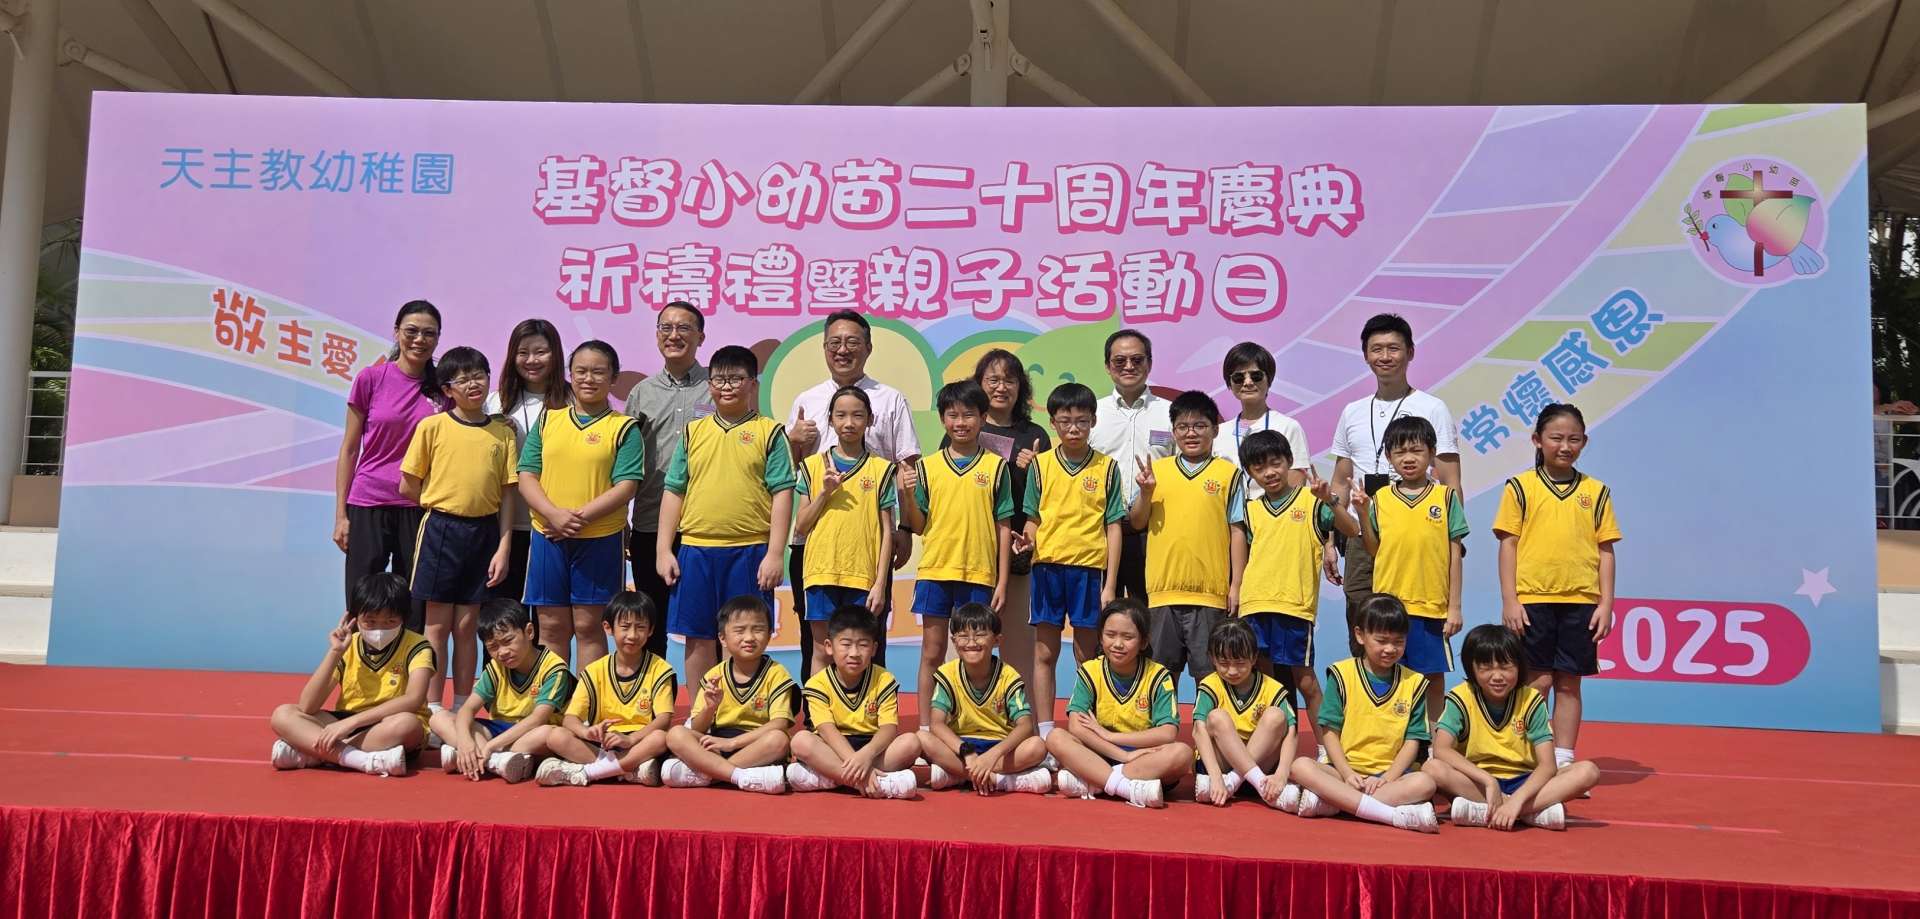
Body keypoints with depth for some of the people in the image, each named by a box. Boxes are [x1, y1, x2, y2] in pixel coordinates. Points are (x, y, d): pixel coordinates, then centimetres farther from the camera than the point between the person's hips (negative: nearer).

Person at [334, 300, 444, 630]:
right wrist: (341, 514, 1)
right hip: (368, 506, -1)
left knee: (414, 615, 3)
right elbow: (349, 449, 3)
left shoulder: (441, 389, 5)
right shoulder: (370, 379, 0)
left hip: (419, 509, 2)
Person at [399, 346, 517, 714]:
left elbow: (506, 495, 3)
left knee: (466, 626, 8)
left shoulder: (503, 432, 4)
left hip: (484, 533, 2)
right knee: (438, 624, 3)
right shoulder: (432, 426, -1)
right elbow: (409, 486, 2)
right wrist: (445, 506, 2)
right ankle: (433, 709, 9)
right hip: (441, 531, -2)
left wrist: (504, 547, -2)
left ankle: (462, 709, 16)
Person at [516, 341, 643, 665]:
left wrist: (580, 517, -17)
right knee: (551, 626, 8)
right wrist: (555, 514, -13)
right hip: (547, 536, 3)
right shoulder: (548, 420, 10)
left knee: (588, 624, 3)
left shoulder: (624, 428, -1)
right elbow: (527, 476, 4)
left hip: (600, 538, -3)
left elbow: (626, 486, -9)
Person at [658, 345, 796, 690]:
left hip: (750, 550, -3)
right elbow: (673, 491, 12)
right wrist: (663, 550, 5)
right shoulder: (693, 431, 11)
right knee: (698, 638, 9)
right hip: (696, 549, 3)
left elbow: (782, 494, -2)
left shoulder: (769, 432, 3)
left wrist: (774, 554, -9)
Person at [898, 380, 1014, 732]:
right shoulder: (927, 468, 5)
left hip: (979, 574, -1)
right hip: (935, 570, 1)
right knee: (932, 654, 6)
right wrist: (907, 495, -11)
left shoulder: (996, 466, 2)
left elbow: (1003, 527, 2)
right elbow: (918, 526, 7)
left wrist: (1002, 581, -1)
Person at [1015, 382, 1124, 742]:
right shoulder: (1041, 464, 5)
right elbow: (1034, 518, 11)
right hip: (1048, 565, 1)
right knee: (1044, 653, 4)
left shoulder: (1107, 467, 2)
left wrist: (1110, 585, -2)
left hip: (1090, 567, -1)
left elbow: (1113, 526, 2)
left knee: (1087, 656, 6)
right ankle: (1045, 733, 11)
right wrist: (1027, 537, -13)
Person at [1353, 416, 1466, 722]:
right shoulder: (1380, 499, 5)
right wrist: (1362, 513, -6)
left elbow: (1454, 554, 2)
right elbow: (1374, 550, 6)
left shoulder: (1445, 497, 2)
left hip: (1432, 605, -1)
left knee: (1433, 677, 7)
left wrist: (1455, 606, 0)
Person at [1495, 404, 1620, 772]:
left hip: (1580, 602, 2)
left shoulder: (1596, 491, 8)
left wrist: (1606, 603, 2)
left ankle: (1563, 760, 15)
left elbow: (1605, 550, 8)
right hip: (1532, 600, -2)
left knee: (1568, 684, 7)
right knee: (1538, 682, -1)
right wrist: (1509, 601, -5)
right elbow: (1508, 544, 0)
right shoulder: (1520, 487, 2)